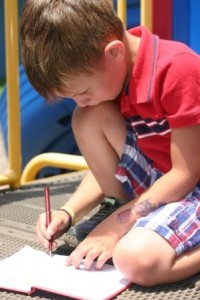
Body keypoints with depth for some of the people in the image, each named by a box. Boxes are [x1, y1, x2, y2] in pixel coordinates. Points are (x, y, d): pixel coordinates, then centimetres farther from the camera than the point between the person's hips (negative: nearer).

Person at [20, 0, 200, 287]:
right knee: (89, 119, -13)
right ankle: (138, 221, -4)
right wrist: (68, 213, -11)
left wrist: (116, 224, -22)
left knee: (135, 259, -32)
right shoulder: (107, 73, -2)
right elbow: (105, 167, 5)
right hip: (155, 183, 8)